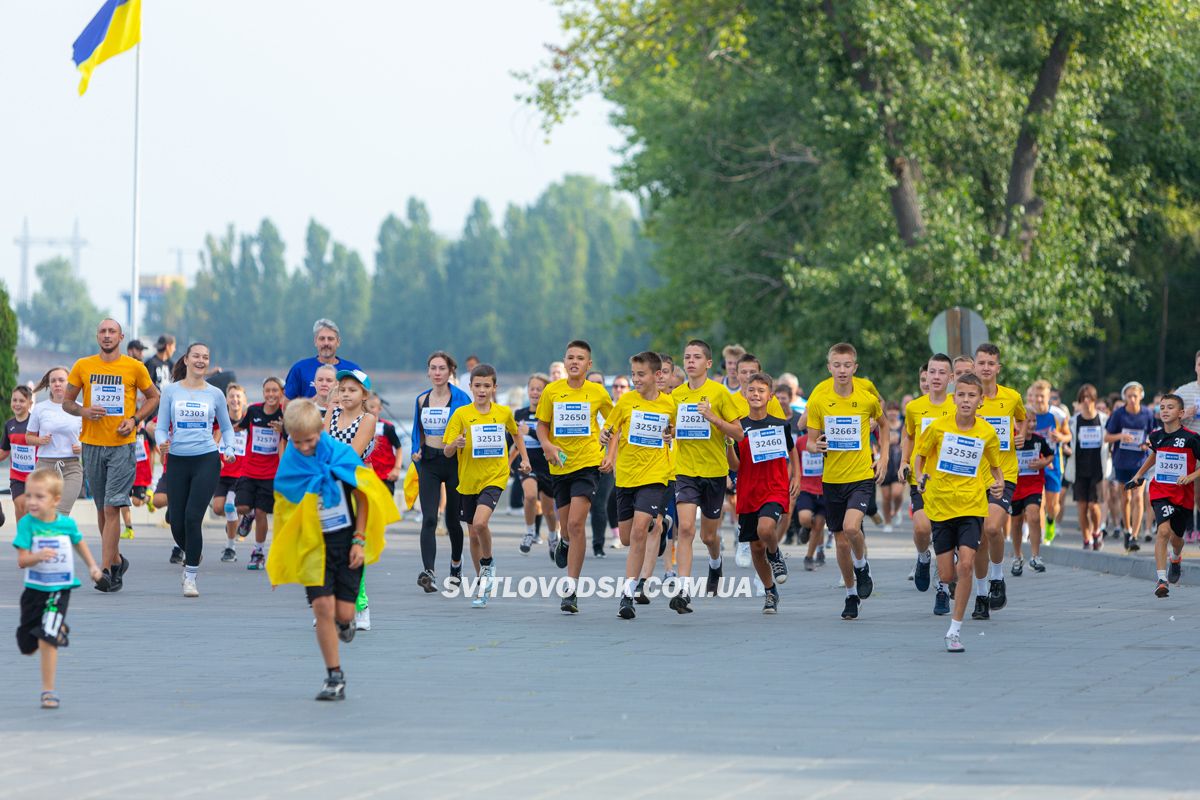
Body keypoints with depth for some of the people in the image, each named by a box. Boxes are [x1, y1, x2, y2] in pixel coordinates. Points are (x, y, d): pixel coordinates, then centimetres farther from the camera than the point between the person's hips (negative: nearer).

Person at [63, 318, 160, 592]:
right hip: (92, 444, 3)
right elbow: (66, 401, 10)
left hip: (122, 446, -3)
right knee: (102, 509, 11)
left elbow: (153, 397, 12)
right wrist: (83, 411, -11)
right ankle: (116, 560, 29)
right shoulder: (82, 366, 5)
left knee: (112, 508, -12)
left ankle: (105, 569, -15)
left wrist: (135, 419, -4)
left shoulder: (135, 368, 0)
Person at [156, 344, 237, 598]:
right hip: (178, 461, 2)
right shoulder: (171, 391, 5)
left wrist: (229, 449, 0)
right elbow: (161, 427, 6)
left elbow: (226, 427, 18)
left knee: (193, 517, -13)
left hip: (207, 460, -1)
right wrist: (162, 443, -16)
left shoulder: (215, 394, 6)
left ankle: (190, 577, -3)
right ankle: (191, 555, 35)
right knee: (177, 522, 2)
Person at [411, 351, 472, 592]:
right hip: (429, 462, 2)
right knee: (429, 519, -14)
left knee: (452, 519, 10)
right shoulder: (421, 400, 7)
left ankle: (456, 561, 38)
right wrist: (416, 451, 2)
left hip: (455, 461, -2)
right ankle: (428, 572, -24)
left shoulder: (460, 398, -4)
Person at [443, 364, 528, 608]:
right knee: (474, 534, 10)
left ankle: (488, 563, 3)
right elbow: (447, 452, -7)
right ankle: (482, 583, 28)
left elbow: (516, 434, 22)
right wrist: (455, 444, -28)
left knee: (480, 522, -25)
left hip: (494, 478, -2)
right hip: (468, 481, 2)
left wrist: (524, 459, 14)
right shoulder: (461, 414, -5)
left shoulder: (504, 412, 0)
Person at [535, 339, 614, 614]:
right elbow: (542, 424, 8)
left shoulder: (597, 392, -2)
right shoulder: (552, 390, 0)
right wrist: (547, 445, -12)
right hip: (560, 465, 3)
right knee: (567, 528, 10)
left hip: (587, 464, -3)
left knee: (576, 524, -16)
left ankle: (571, 590, -12)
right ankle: (564, 541, 51)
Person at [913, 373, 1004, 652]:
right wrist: (919, 477, -9)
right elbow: (921, 455, 10)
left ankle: (955, 630, -8)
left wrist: (999, 483, -7)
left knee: (965, 565, -18)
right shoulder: (938, 427, -5)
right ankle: (943, 587, 43)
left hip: (972, 506, 0)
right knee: (947, 574, 2)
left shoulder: (988, 433, -2)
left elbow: (996, 466, 13)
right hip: (940, 505, 0)